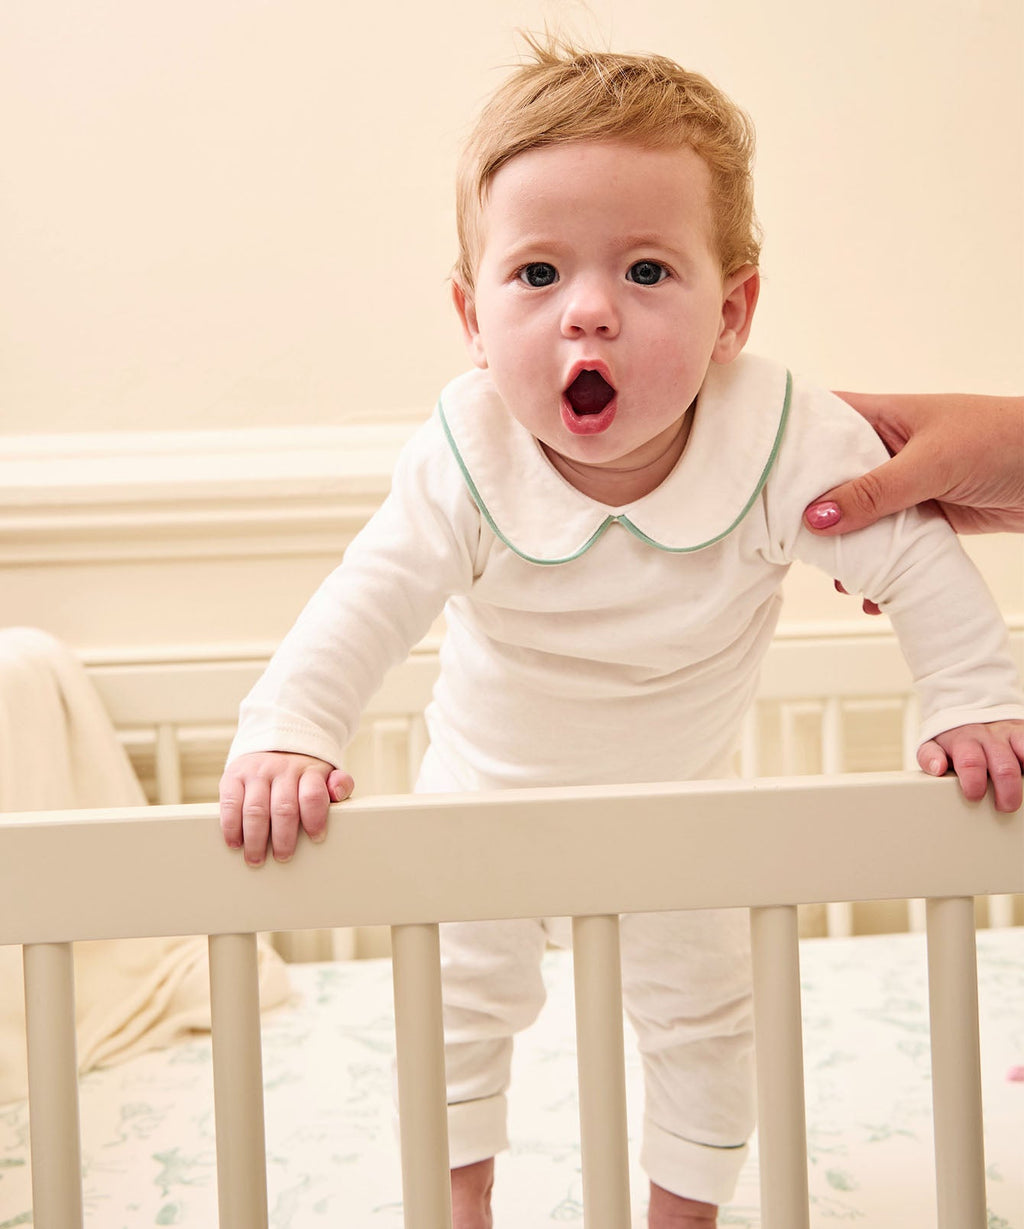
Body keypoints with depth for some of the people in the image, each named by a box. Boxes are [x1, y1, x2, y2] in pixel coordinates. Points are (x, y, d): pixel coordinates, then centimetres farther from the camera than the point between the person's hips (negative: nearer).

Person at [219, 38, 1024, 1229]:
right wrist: (282, 738, -44)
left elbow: (917, 563, -18)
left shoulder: (789, 446, -31)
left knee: (700, 1011, 15)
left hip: (679, 799, 1)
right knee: (461, 1000, 15)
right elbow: (364, 607, -31)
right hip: (490, 792, 0)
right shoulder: (463, 464, -32)